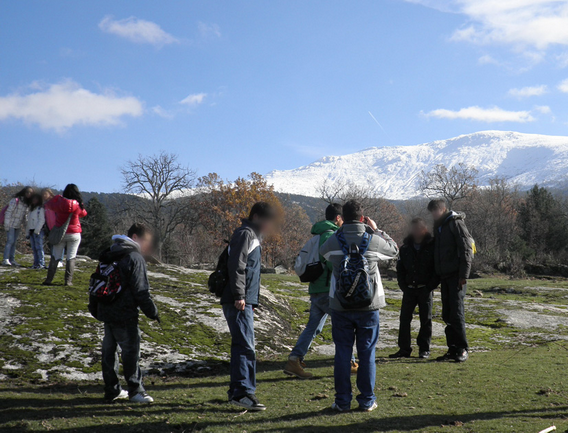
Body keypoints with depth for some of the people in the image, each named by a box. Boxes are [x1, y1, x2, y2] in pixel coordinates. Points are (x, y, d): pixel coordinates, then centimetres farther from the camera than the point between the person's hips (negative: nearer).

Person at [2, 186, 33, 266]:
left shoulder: (27, 203, 8)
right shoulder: (16, 200, -15)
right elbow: (8, 212, -14)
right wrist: (6, 224, -16)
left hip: (18, 226, 7)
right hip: (11, 225, -7)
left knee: (14, 242, 9)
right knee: (10, 241, -12)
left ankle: (12, 260, 12)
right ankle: (5, 259, -11)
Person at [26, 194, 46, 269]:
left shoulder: (41, 208, -4)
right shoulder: (31, 209, 22)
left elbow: (42, 220, -12)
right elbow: (29, 221, 22)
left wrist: (36, 230, -18)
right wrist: (28, 232, 16)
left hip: (38, 231, -8)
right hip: (31, 230, 8)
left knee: (39, 247, -10)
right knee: (34, 248, 7)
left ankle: (41, 264, -10)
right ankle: (36, 263, 9)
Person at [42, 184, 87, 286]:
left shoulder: (59, 203, -9)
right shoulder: (78, 205, -9)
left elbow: (48, 204, 9)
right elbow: (84, 214, 11)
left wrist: (57, 197, 13)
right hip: (74, 234, -1)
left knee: (55, 257, 8)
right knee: (71, 257, 5)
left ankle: (49, 279, 6)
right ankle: (68, 280, 0)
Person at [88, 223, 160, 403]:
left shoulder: (108, 256, 14)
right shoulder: (135, 258, -12)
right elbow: (141, 291, -16)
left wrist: (95, 309, 26)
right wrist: (152, 312, -7)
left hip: (106, 312, 8)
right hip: (125, 315, -8)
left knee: (109, 351, 12)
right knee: (131, 351, -2)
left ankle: (112, 390, 19)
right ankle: (136, 391, 2)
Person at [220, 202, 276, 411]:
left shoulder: (253, 236, 24)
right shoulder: (245, 234, -8)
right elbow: (236, 266, -18)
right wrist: (239, 296, -22)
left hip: (245, 302, 10)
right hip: (238, 302, -10)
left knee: (242, 345, 12)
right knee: (246, 346, -13)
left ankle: (236, 391, 18)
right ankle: (243, 392, -14)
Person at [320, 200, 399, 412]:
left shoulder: (334, 241, -7)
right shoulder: (374, 241, -8)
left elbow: (322, 253, 16)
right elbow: (394, 250, 12)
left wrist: (341, 230, 14)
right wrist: (376, 230, 17)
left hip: (340, 305, 0)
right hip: (369, 306, 0)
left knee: (342, 352, 7)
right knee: (367, 352, 8)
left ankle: (342, 400, 11)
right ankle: (367, 400, 13)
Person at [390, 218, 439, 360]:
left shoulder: (432, 246, -2)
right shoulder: (405, 247, 8)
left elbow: (437, 268, -4)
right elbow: (400, 268, 12)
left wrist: (430, 286, -11)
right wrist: (403, 286, 0)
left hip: (425, 289, -3)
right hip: (409, 289, 3)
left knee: (426, 319, 2)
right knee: (405, 318, 1)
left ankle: (424, 349, 10)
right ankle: (404, 348, 8)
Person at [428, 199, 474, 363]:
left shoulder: (456, 223, -6)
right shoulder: (438, 227, 19)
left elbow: (466, 250, -13)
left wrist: (464, 275, -18)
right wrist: (437, 276, 15)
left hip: (456, 276, -8)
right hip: (445, 276, 8)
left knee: (456, 312, -10)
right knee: (447, 314, 7)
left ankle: (462, 349, -3)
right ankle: (453, 349, 12)